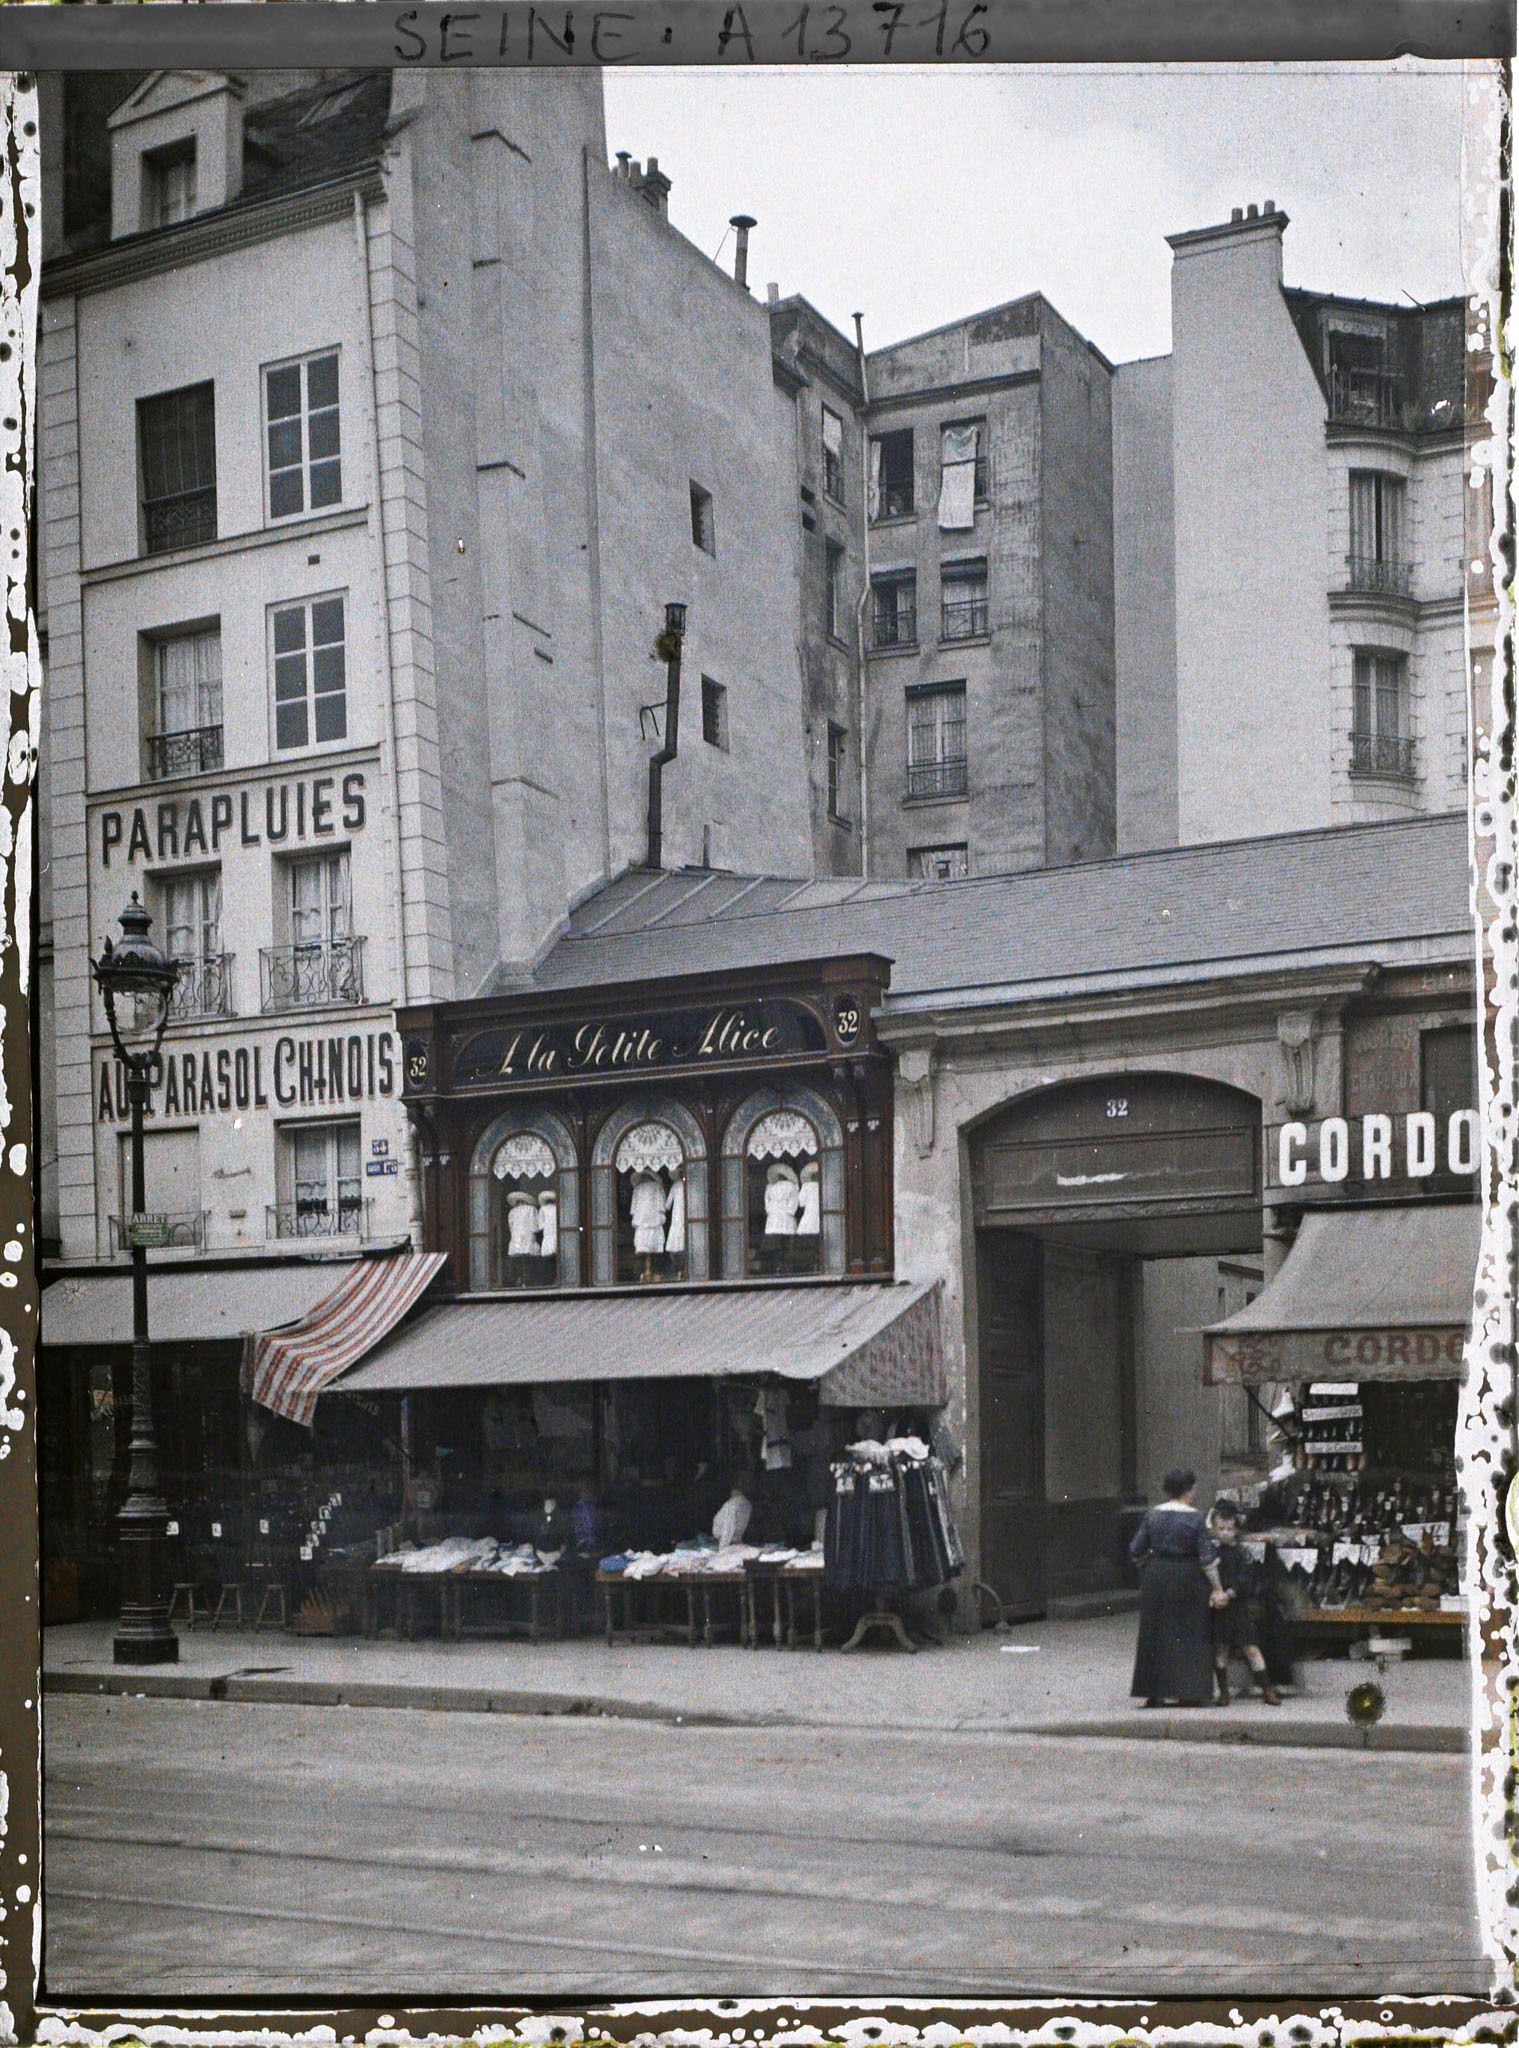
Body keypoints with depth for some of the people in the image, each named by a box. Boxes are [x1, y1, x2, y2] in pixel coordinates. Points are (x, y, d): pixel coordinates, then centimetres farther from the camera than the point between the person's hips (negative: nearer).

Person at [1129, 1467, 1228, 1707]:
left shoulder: (1152, 1515, -2)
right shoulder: (1195, 1519, -10)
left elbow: (1135, 1551, 2)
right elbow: (1207, 1557, -10)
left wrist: (1145, 1562, 24)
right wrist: (1218, 1588, -4)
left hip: (1156, 1577, 3)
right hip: (1187, 1579, -3)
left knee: (1154, 1633, 11)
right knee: (1190, 1634, 7)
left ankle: (1152, 1693, 12)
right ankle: (1188, 1692, 5)